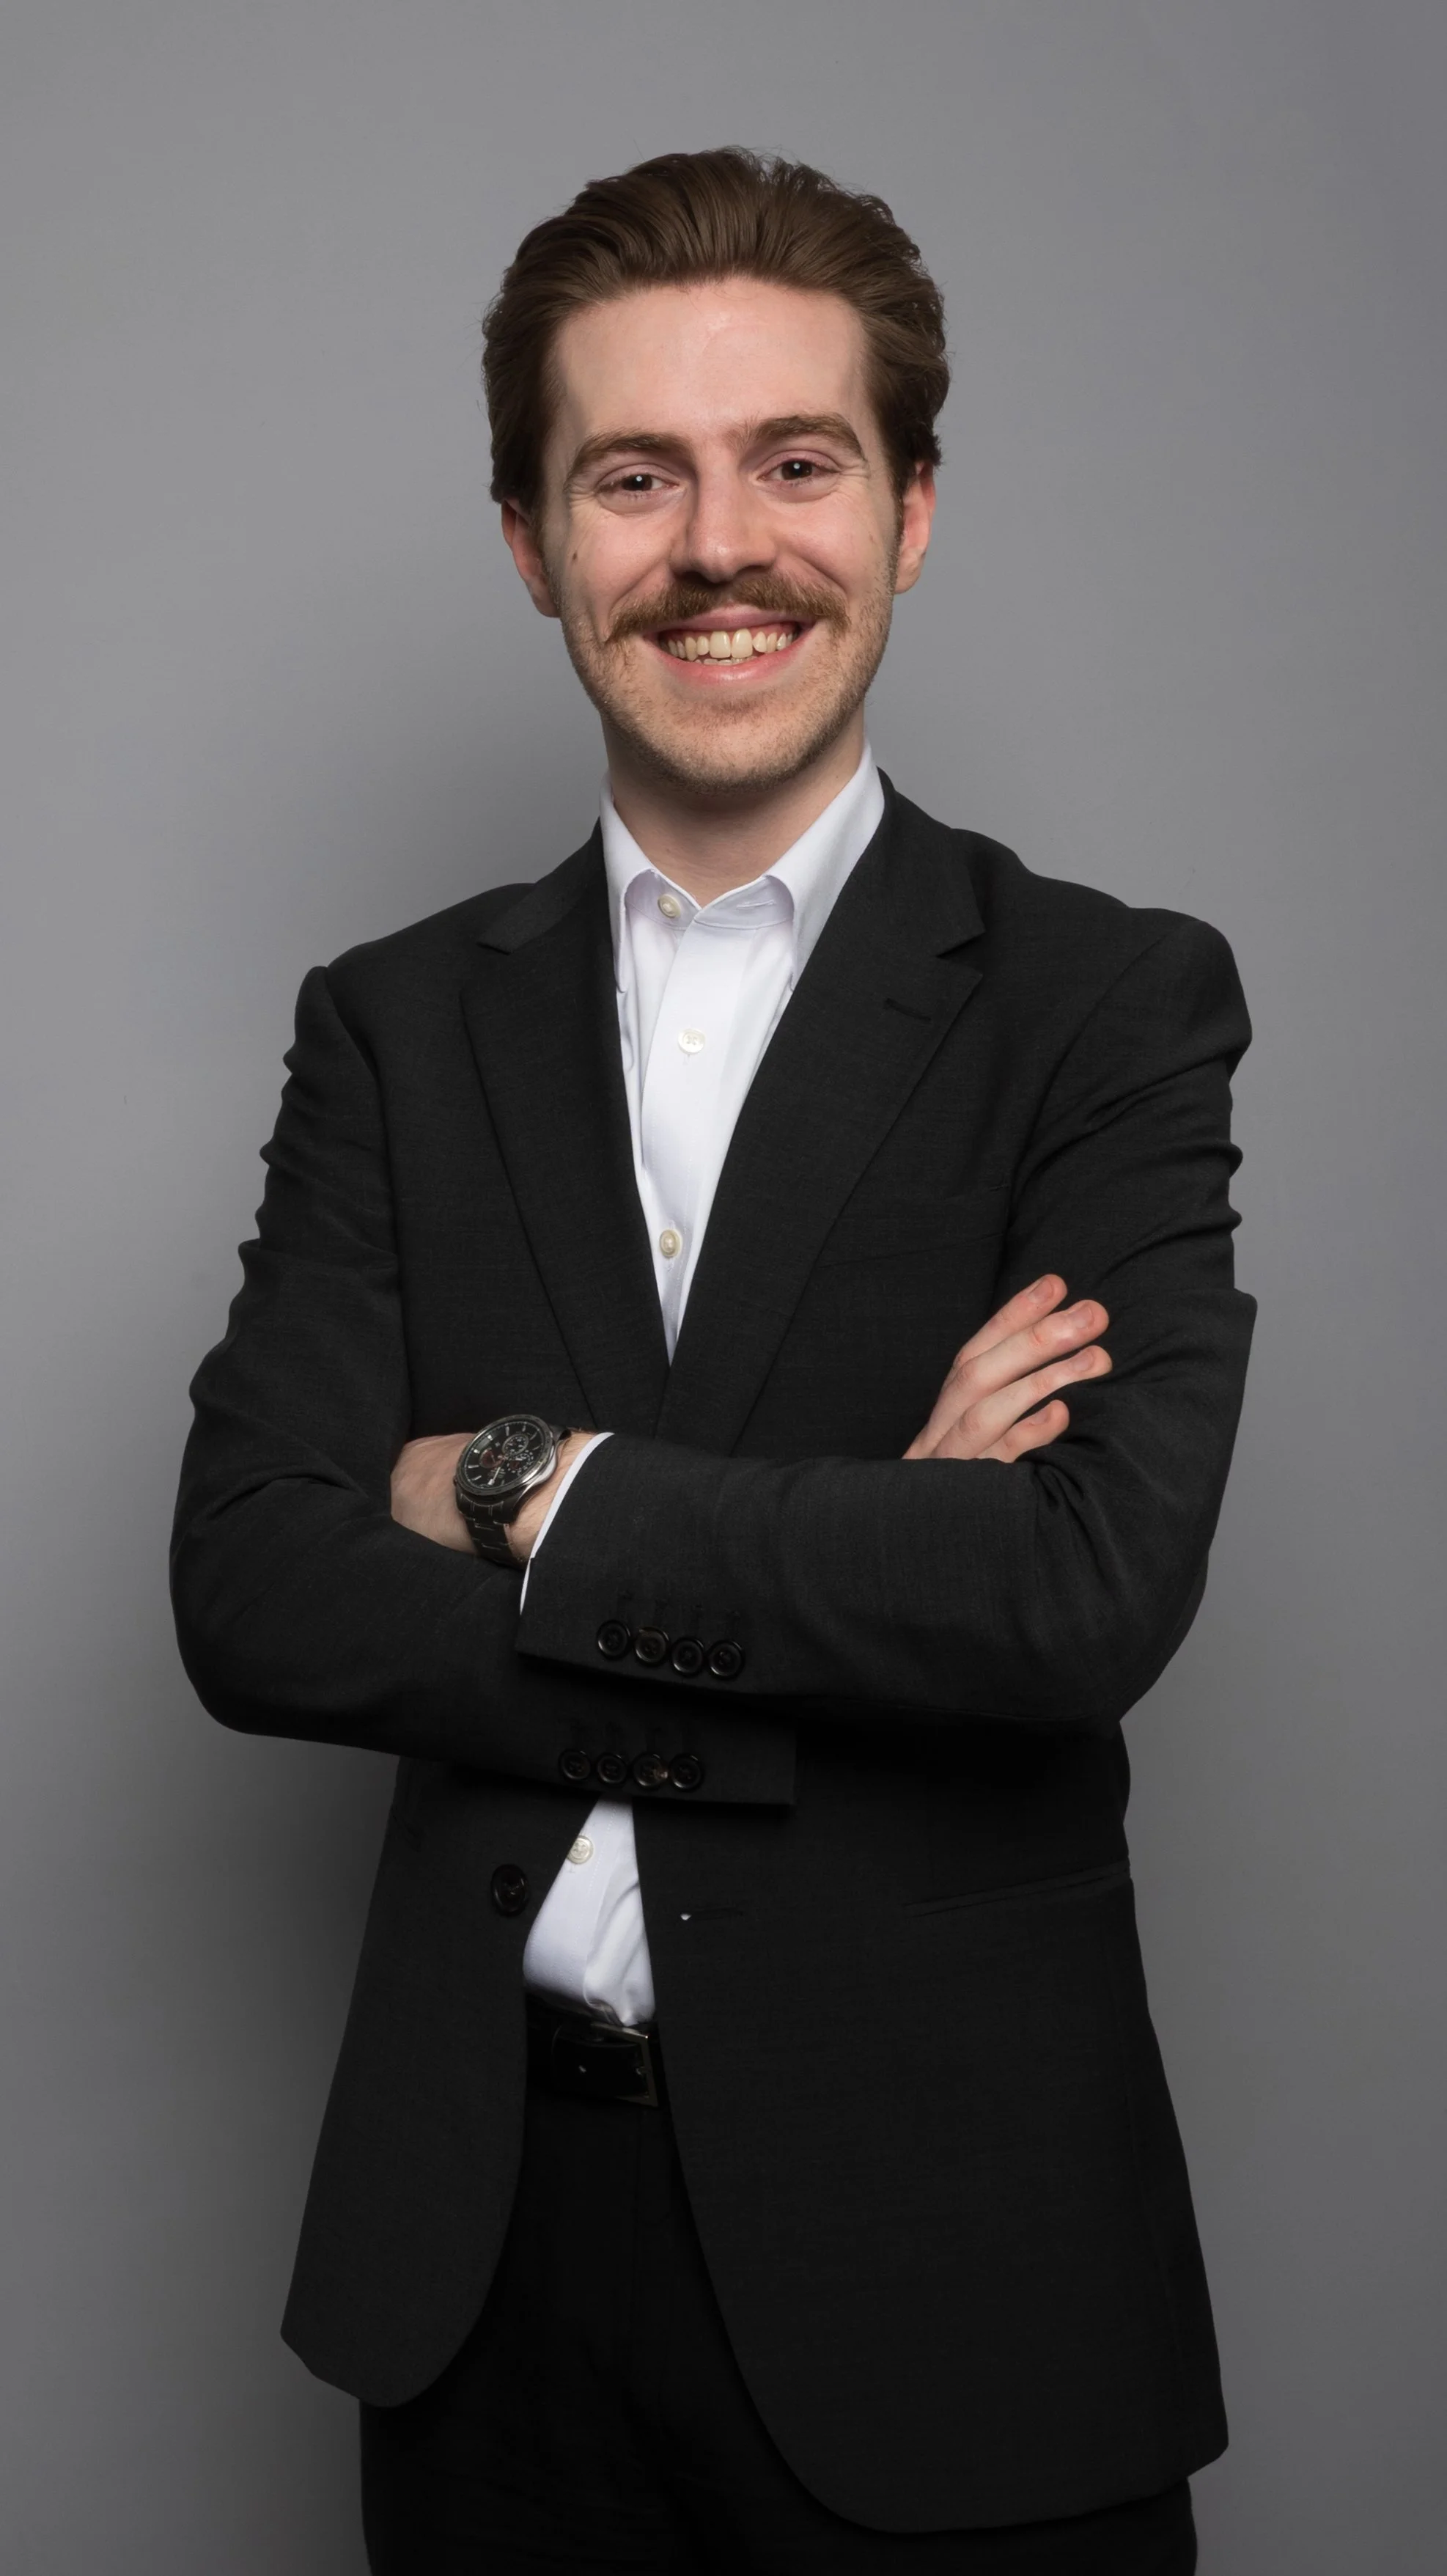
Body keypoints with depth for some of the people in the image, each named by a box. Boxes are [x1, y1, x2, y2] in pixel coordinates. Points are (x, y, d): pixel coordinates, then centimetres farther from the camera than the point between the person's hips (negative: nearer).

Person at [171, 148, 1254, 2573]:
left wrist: (525, 1490, -12)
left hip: (944, 2261, -2)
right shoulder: (395, 1027, 4)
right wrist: (846, 1577, -15)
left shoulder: (1113, 1003, -5)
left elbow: (1092, 1590, -18)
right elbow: (248, 1596, -7)